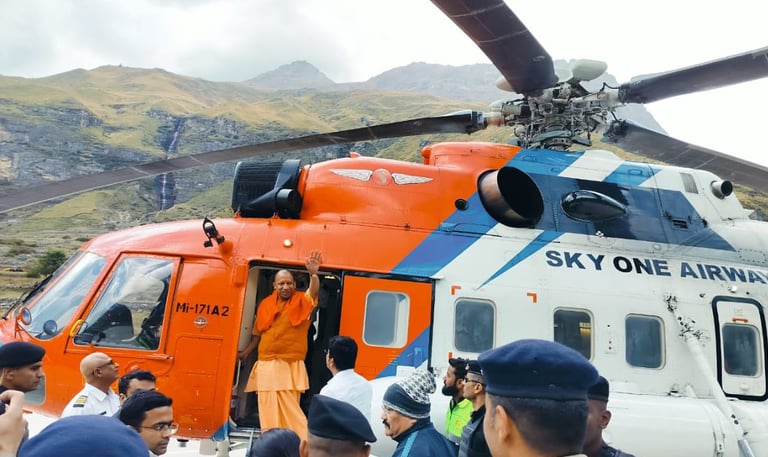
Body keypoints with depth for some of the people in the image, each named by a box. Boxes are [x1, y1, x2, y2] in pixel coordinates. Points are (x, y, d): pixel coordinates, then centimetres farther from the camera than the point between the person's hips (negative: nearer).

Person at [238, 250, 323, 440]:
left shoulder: (301, 302, -3)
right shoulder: (265, 304, 6)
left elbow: (313, 291, -26)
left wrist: (313, 274, -45)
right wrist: (245, 352, 21)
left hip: (290, 366, -4)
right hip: (265, 365, 4)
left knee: (290, 410, -5)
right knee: (268, 409, 8)